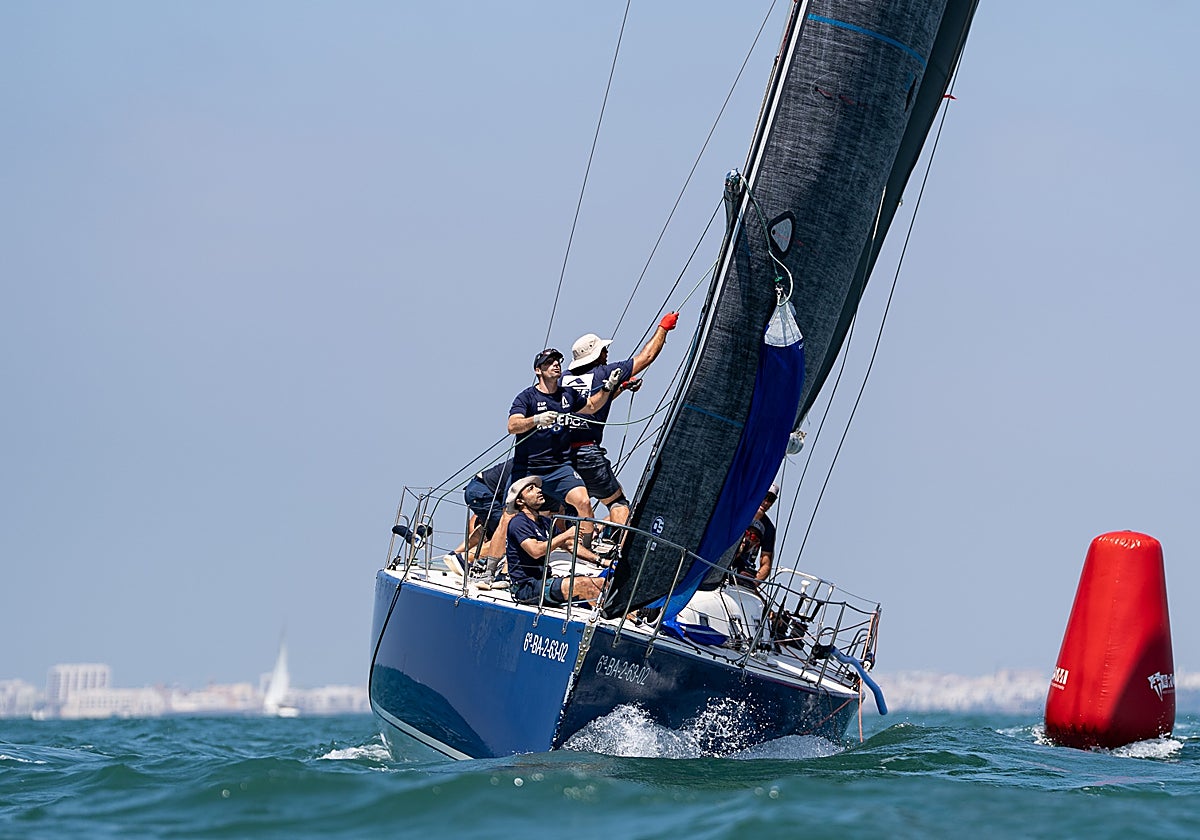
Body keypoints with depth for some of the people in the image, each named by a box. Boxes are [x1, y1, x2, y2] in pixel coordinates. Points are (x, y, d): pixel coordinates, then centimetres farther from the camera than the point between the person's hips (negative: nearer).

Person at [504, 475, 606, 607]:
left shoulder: (545, 522, 19)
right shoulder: (518, 523, -10)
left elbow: (570, 545, 21)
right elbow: (535, 551, -25)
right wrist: (566, 535, -21)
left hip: (545, 580, 9)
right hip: (525, 588, -9)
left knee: (602, 583, -7)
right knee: (583, 584, -27)